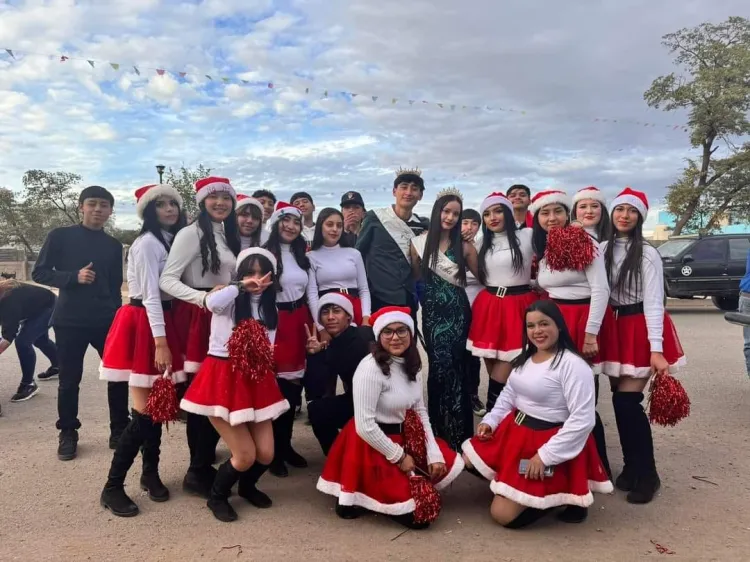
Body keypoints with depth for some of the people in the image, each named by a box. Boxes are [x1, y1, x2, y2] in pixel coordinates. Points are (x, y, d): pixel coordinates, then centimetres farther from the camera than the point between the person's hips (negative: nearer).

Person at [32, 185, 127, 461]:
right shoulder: (60, 236, 0)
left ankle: (120, 430, 16)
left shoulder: (114, 246, 10)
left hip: (107, 320, 3)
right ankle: (68, 434, 21)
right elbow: (39, 273, -2)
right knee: (69, 379, 4)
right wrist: (74, 277, -16)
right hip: (70, 320, -2)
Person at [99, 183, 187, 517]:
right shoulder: (147, 243, -12)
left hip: (161, 321, 8)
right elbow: (150, 294, -18)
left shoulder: (171, 241, 15)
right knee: (144, 411, -7)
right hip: (143, 326, -8)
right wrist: (160, 342, -22)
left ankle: (150, 473, 27)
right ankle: (112, 487, 6)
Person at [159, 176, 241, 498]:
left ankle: (205, 462, 28)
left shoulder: (229, 235, 14)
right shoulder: (191, 233, -10)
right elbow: (166, 280, -17)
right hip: (197, 317, -7)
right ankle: (197, 472, 10)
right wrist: (203, 297, -29)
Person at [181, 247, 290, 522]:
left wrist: (264, 353, -13)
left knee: (265, 454, 3)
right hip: (222, 379, -5)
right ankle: (217, 497, 23)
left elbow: (268, 349, 9)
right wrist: (241, 286, -22)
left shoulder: (269, 307, 11)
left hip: (255, 379, 6)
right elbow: (212, 303, -33)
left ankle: (247, 487, 37)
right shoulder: (230, 299, -7)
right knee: (245, 455, -7)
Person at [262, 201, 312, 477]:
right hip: (276, 322, -6)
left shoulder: (302, 255, 14)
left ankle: (286, 445, 25)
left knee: (294, 386, 11)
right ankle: (274, 451, 15)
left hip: (300, 322, 6)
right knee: (276, 387, -1)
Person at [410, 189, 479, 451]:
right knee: (440, 366, 0)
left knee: (452, 367, -5)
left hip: (457, 311, -1)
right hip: (432, 312, 1)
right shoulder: (420, 242, 1)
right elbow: (415, 277, 11)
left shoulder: (464, 246, 1)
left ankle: (458, 432, 10)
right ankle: (440, 430, 19)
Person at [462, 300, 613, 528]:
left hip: (547, 442, -9)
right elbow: (508, 396, 17)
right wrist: (489, 421, 0)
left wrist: (545, 456, -24)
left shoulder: (573, 365, -21)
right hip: (513, 432, 9)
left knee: (502, 514, -9)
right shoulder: (525, 358, 7)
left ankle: (563, 494, 9)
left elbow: (582, 421, -25)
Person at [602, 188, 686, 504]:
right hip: (613, 329, 5)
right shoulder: (602, 249, 8)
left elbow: (654, 302, -14)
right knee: (619, 400, 6)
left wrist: (657, 349, -20)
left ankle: (647, 474, 5)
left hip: (639, 330, -5)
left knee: (627, 402, -9)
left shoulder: (647, 254, -8)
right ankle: (632, 467, 21)